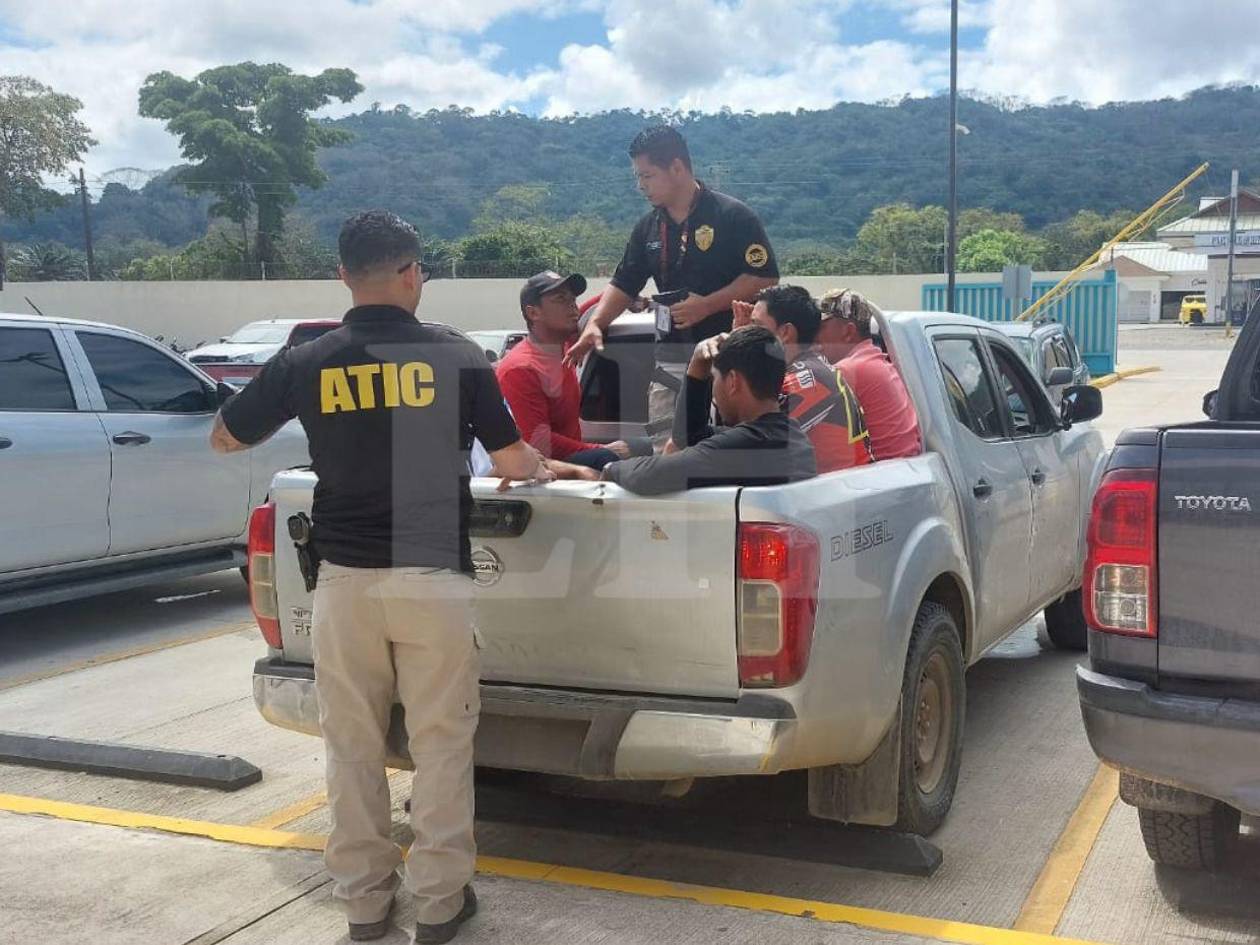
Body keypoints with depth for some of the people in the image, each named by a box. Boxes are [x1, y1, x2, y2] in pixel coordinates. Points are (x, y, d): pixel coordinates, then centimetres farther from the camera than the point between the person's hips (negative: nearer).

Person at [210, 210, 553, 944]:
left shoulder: (306, 364, -1)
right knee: (441, 743, 8)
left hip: (346, 578, 1)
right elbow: (513, 462, 3)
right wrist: (545, 469, 26)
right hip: (433, 576, -1)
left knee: (352, 744, 12)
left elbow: (225, 439, 14)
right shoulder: (457, 355, -4)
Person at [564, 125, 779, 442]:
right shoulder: (649, 226, 12)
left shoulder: (732, 216, -7)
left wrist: (706, 305, -15)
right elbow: (624, 284, 16)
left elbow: (765, 278, -9)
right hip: (670, 354, 6)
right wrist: (595, 324, -1)